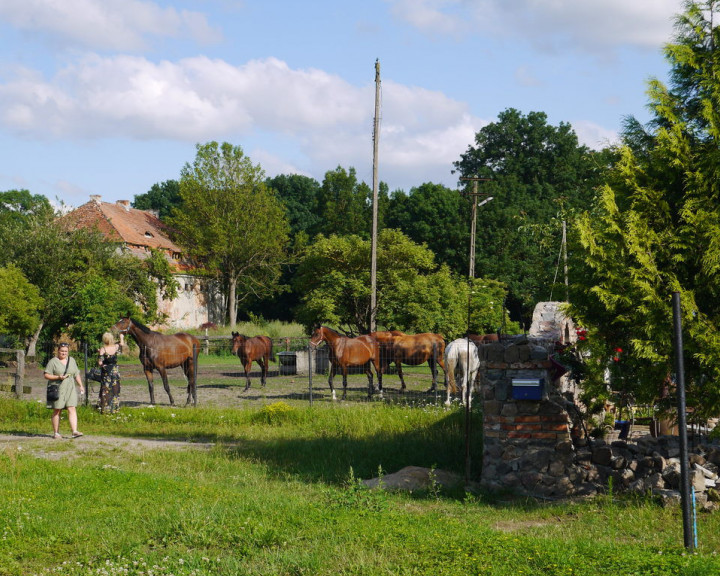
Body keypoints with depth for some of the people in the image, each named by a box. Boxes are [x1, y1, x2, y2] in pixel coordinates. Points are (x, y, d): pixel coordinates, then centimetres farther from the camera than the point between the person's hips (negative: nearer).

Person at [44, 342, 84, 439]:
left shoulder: (72, 360, 14)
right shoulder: (53, 361, -2)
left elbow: (76, 374, 21)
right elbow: (46, 375, -6)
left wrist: (81, 385, 13)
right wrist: (58, 377, -17)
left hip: (70, 389, 4)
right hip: (57, 390, -3)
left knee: (72, 409, -9)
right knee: (57, 411, 2)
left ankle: (74, 431, -16)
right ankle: (56, 433, 9)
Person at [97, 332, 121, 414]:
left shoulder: (102, 350, -15)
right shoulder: (116, 347, -5)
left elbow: (100, 363, -17)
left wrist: (98, 354, 0)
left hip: (106, 372, -2)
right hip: (115, 371, 3)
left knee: (105, 391, 6)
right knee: (115, 390, 11)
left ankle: (104, 409, 8)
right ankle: (114, 408, 16)